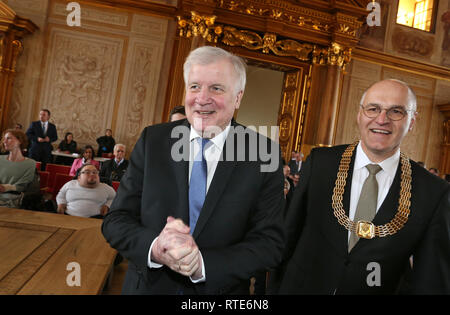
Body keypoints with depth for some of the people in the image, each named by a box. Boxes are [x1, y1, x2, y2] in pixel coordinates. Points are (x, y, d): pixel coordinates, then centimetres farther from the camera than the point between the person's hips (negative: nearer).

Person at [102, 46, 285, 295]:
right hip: (148, 286, 2)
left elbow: (270, 242, -13)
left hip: (221, 290, -1)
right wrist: (154, 247, -26)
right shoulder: (153, 140, -7)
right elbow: (115, 221, -7)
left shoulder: (263, 154, -12)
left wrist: (203, 264, -26)